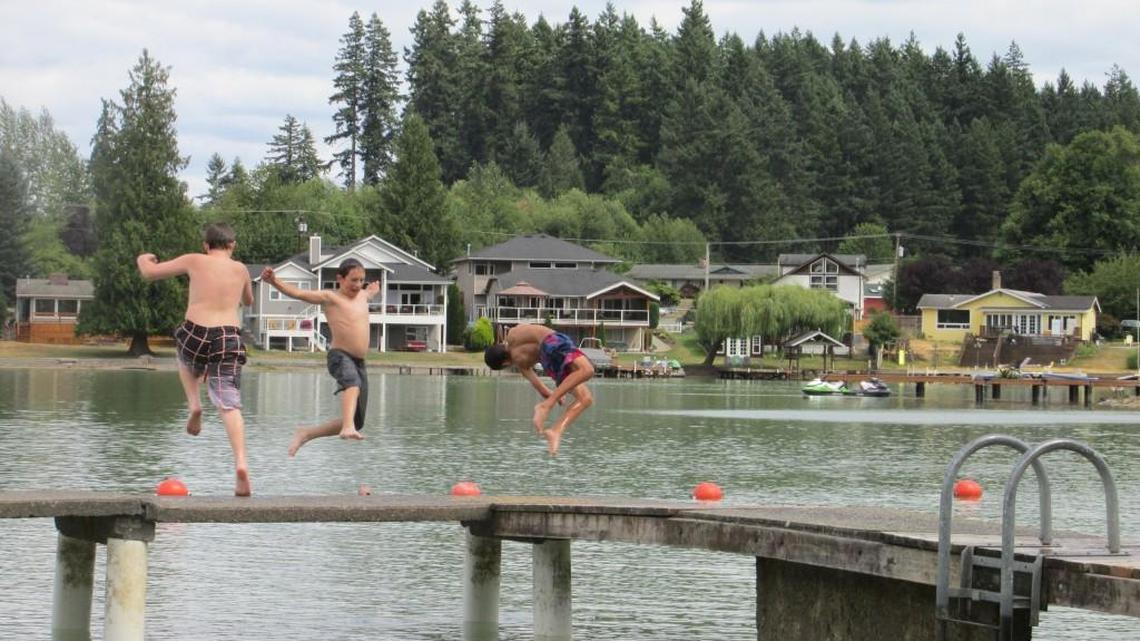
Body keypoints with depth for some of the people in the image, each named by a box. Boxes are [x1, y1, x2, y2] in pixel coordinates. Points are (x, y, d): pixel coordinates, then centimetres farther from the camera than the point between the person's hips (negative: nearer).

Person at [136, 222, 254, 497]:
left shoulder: (195, 261, 7)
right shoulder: (240, 269, 14)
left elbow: (150, 272, 13)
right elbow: (248, 301, 34)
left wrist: (143, 259, 35)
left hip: (196, 334, -1)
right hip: (229, 338, 1)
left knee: (186, 360, 37)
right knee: (229, 406, -3)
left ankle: (194, 405, 12)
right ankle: (241, 463, -22)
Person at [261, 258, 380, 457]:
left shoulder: (362, 295, 16)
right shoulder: (329, 297, -3)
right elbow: (298, 293, -16)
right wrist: (273, 281, -30)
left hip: (359, 363, 7)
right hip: (339, 356, -7)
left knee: (357, 422, 8)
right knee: (353, 381, -41)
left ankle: (305, 434, 23)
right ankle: (348, 428, -62)